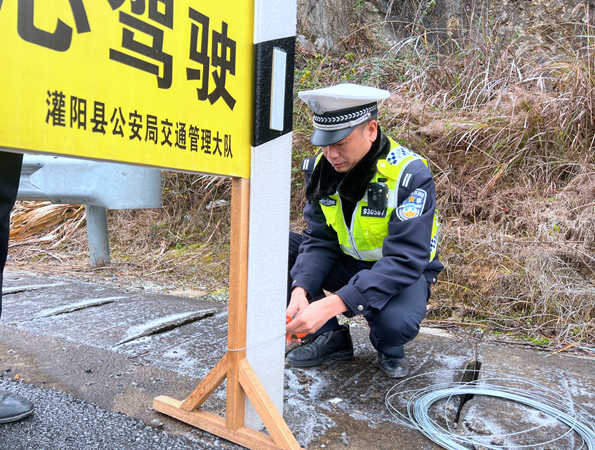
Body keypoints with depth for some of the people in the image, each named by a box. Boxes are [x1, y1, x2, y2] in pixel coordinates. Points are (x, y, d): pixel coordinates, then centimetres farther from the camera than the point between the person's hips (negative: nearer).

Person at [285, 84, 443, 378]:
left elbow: (404, 260, -33)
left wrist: (332, 304, -44)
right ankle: (330, 338, -1)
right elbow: (320, 240, -12)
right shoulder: (322, 166, -12)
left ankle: (389, 348, 4)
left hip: (403, 273, -4)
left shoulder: (410, 175, -28)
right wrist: (300, 291, -32)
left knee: (396, 322, -38)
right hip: (347, 263, 5)